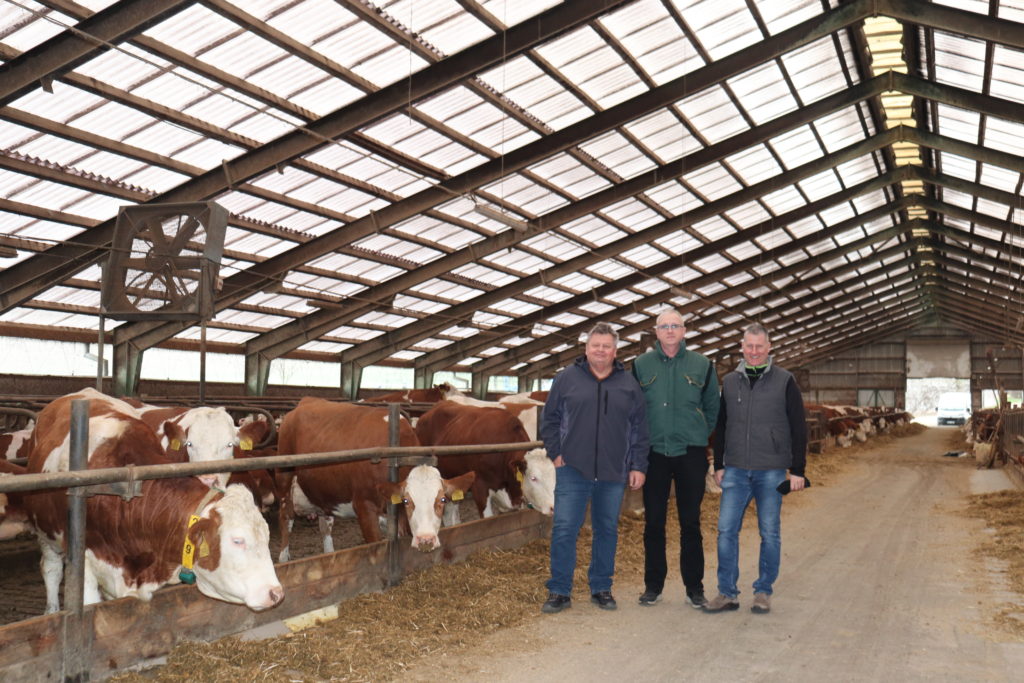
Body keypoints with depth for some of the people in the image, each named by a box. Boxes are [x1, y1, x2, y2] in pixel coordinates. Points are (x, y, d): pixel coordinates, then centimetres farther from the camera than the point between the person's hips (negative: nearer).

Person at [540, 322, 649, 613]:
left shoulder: (629, 384, 7)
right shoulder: (567, 378, 3)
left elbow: (640, 429, 8)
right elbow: (550, 420, 7)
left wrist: (638, 466, 3)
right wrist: (555, 453, -1)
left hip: (613, 472, 2)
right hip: (572, 469, -2)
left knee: (607, 530, 11)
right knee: (564, 529, -4)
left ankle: (601, 588, 25)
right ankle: (559, 591, 7)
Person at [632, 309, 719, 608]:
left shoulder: (701, 365, 3)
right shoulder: (641, 365, 3)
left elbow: (713, 408, 11)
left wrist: (700, 436, 7)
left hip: (691, 454, 0)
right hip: (654, 454, 0)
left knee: (691, 523, 5)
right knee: (653, 522, 6)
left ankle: (694, 586, 16)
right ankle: (653, 585, 17)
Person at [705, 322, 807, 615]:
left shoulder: (785, 382, 0)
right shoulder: (729, 382, 8)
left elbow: (798, 429, 0)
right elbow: (720, 426, 14)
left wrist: (797, 470, -4)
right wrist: (719, 465, 11)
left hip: (771, 471, -2)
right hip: (736, 470, 3)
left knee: (770, 532, 6)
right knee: (726, 530, -1)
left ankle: (764, 591, 19)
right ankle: (727, 593, 9)